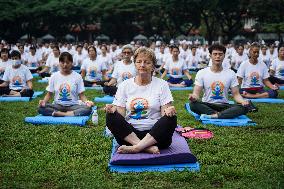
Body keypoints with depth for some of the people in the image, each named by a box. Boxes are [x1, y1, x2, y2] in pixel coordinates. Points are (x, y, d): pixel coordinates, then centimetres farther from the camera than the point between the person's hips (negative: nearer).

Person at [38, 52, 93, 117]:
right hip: (58, 105, 1)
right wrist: (44, 101, -11)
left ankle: (58, 113, -28)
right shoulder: (54, 76, 5)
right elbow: (49, 94, 9)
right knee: (41, 108, -28)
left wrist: (86, 101, -19)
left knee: (88, 108, -32)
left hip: (73, 106, -1)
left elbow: (81, 95, 2)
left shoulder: (77, 76, 1)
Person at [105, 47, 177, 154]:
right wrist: (113, 109, -20)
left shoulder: (162, 85, 7)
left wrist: (168, 111, -25)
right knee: (111, 116, -24)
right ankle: (147, 147, -32)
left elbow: (165, 112, -1)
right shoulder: (125, 85, 10)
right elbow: (121, 114, 3)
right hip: (130, 133, 1)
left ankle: (135, 147, -32)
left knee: (171, 118, -28)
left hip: (154, 134, -1)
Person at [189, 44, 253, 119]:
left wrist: (243, 101, -21)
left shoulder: (231, 73, 3)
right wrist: (194, 97, -33)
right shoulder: (202, 73, -1)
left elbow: (236, 94, 2)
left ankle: (214, 115, -32)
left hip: (224, 106, 2)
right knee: (193, 104, -33)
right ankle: (219, 114, -28)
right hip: (207, 106, -2)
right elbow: (196, 93, -7)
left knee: (244, 107, -27)